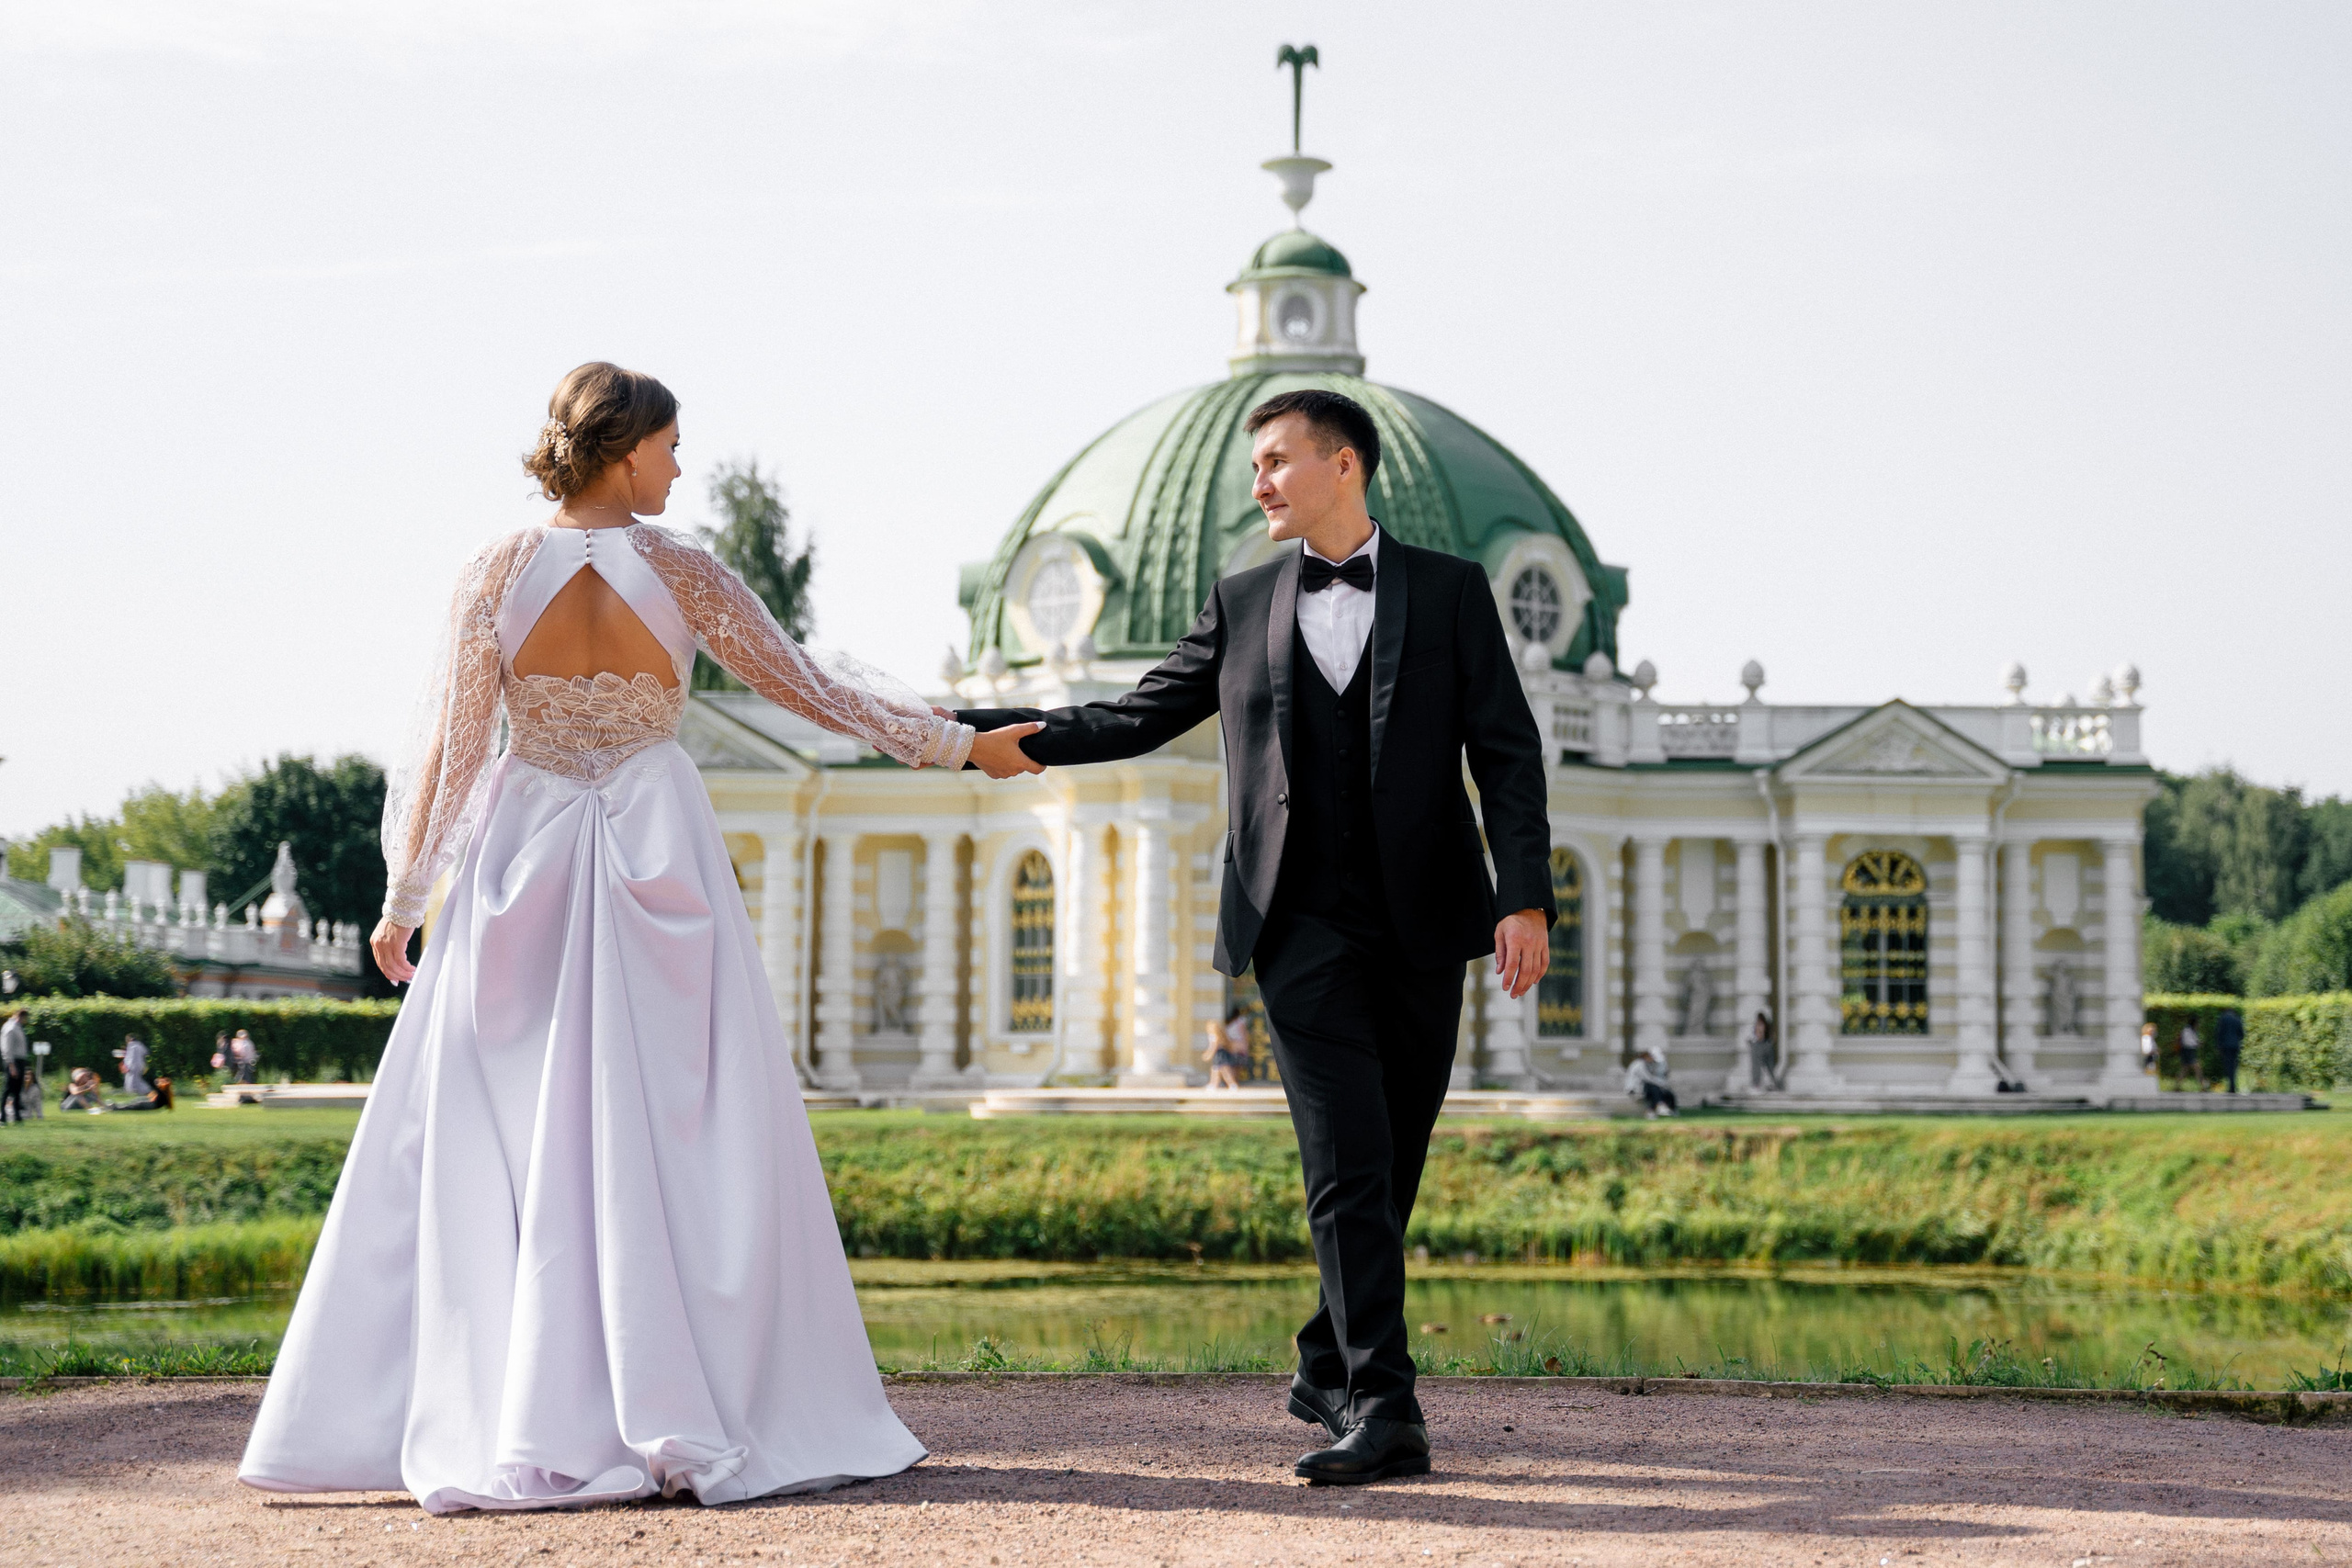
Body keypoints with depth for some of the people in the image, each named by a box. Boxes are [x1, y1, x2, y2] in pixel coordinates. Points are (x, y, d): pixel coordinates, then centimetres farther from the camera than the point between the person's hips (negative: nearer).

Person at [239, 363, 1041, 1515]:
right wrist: (962, 745, 10)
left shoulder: (498, 574, -2)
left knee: (491, 1148, 4)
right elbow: (807, 689, 1)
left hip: (525, 861, 1)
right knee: (683, 1136, 3)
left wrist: (405, 896, 5)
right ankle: (697, 1418, 3)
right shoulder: (681, 574, -4)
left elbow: (450, 742, -2)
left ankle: (515, 1425, 2)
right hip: (660, 859, -1)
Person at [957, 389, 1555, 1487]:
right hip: (1304, 930, 0)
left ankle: (1329, 1366, 27)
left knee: (1390, 1172, 8)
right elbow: (1138, 718, 12)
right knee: (1346, 1170, -12)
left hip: (1422, 927, 0)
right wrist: (989, 733, 1)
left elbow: (1507, 753, 0)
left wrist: (1526, 897, -12)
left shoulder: (1449, 591, 6)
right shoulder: (1243, 604, 12)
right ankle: (1379, 1408, -16)